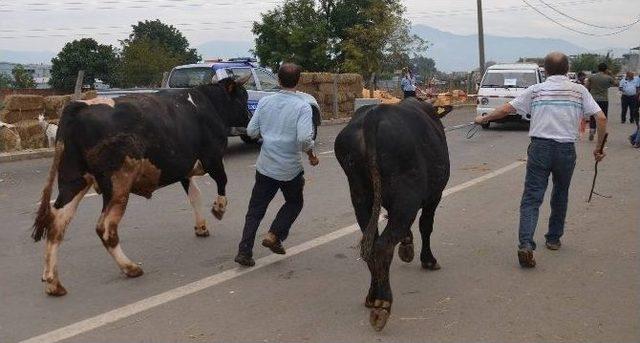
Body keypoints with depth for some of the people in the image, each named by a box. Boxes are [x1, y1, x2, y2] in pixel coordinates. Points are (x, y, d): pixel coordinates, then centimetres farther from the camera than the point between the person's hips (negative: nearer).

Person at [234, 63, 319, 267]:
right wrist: (311, 155, -6)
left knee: (256, 208, 11)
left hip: (265, 166, 3)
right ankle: (274, 236, 8)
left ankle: (244, 251, 6)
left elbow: (251, 131, 1)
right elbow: (304, 138, -23)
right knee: (294, 203, 22)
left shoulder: (265, 102, -1)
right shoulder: (302, 106, -13)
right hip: (291, 169, -3)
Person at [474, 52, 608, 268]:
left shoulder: (536, 90, 5)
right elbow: (601, 118, -1)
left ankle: (526, 244, -20)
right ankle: (554, 239, 31)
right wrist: (599, 148, 9)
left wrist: (483, 119, 20)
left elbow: (506, 109, 5)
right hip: (566, 149, 1)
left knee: (531, 198, -3)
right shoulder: (579, 91, 5)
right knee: (560, 195, 21)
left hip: (540, 147, -1)